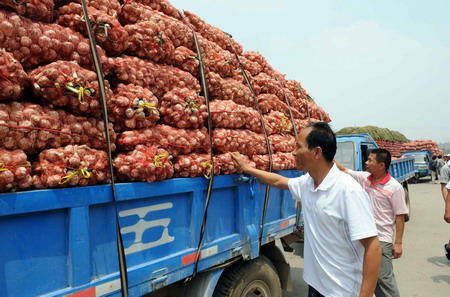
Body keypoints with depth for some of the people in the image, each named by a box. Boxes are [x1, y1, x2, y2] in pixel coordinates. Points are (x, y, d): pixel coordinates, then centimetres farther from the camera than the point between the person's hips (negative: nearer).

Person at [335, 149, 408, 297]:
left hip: (382, 240, -6)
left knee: (384, 277, 2)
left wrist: (398, 243, -12)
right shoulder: (364, 177, 0)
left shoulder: (395, 187, -15)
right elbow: (344, 171, 8)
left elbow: (400, 217, -12)